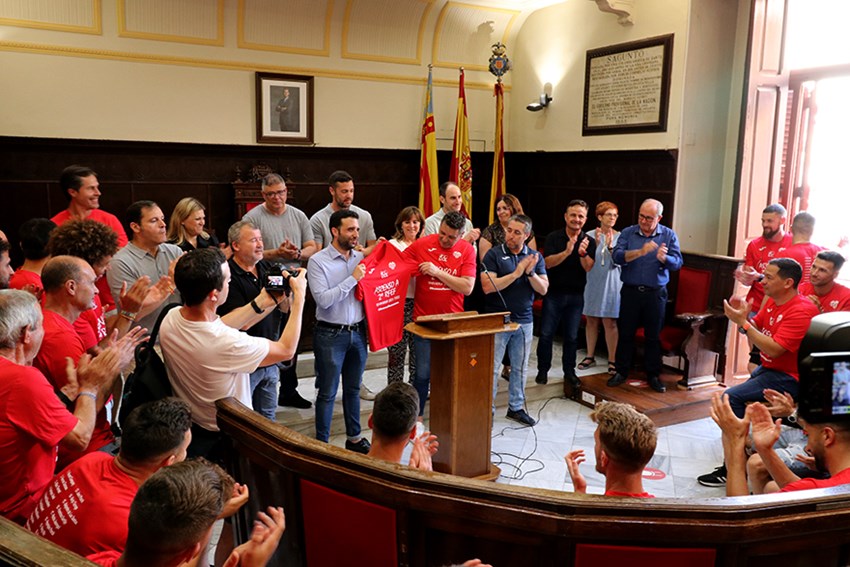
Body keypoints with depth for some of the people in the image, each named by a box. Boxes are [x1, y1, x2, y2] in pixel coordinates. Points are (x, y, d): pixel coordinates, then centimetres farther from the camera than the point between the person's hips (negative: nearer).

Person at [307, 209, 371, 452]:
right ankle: (322, 442, 18)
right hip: (331, 335, -5)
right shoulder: (318, 261, -10)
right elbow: (323, 299, -20)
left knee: (353, 389, 18)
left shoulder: (361, 258, 5)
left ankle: (354, 437, 32)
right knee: (327, 393, 5)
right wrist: (352, 279, -18)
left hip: (358, 332, 5)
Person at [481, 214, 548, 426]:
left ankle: (516, 407, 27)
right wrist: (516, 273, -20)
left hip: (524, 321, 4)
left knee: (520, 368, 14)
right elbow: (488, 286, -18)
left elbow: (543, 289, -1)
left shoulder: (535, 257, 4)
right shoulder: (494, 254, -7)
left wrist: (530, 273, -18)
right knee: (491, 367, 2)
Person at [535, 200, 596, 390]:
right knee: (546, 334, 2)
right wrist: (567, 252, -29)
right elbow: (548, 263, -15)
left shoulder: (589, 242, 1)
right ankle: (543, 370, 15)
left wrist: (582, 253, -27)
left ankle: (569, 372, 21)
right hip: (553, 293, -1)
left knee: (572, 336, 9)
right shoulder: (553, 237, -4)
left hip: (576, 295, 2)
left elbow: (589, 268, -8)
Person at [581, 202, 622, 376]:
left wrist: (610, 247, -24)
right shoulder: (590, 235, 0)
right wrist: (595, 244, -18)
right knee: (591, 320, 10)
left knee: (610, 322, -1)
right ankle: (590, 356, 23)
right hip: (592, 282, 2)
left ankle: (612, 360, 7)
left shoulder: (620, 237, -2)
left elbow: (617, 262, -8)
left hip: (611, 284, -2)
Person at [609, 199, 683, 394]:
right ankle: (622, 371, 21)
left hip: (656, 293, 0)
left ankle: (653, 375, 20)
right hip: (630, 291, 0)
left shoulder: (669, 235, 2)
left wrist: (664, 258, -29)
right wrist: (640, 252, -28)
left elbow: (677, 262, -8)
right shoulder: (628, 233, 0)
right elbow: (617, 256, -15)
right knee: (625, 333, 8)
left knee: (653, 336, 8)